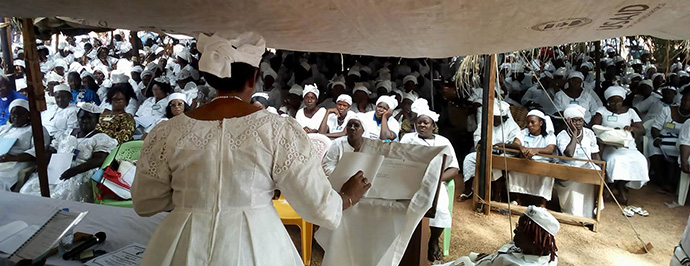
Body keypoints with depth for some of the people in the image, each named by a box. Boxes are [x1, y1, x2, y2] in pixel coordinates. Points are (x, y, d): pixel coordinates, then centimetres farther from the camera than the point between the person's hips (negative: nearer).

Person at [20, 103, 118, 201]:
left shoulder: (101, 138, 1)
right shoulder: (65, 135, 22)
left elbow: (98, 160, -12)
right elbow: (50, 152, 20)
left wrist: (74, 170, -24)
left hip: (81, 175, -6)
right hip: (55, 171, 6)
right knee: (28, 190, -16)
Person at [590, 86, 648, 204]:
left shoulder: (630, 112, 15)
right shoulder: (602, 110, 9)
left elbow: (642, 131, 11)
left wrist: (632, 129, -12)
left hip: (628, 146, 3)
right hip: (609, 146, -3)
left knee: (640, 160, -26)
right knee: (616, 159, -33)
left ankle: (621, 185, -4)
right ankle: (622, 189, -10)